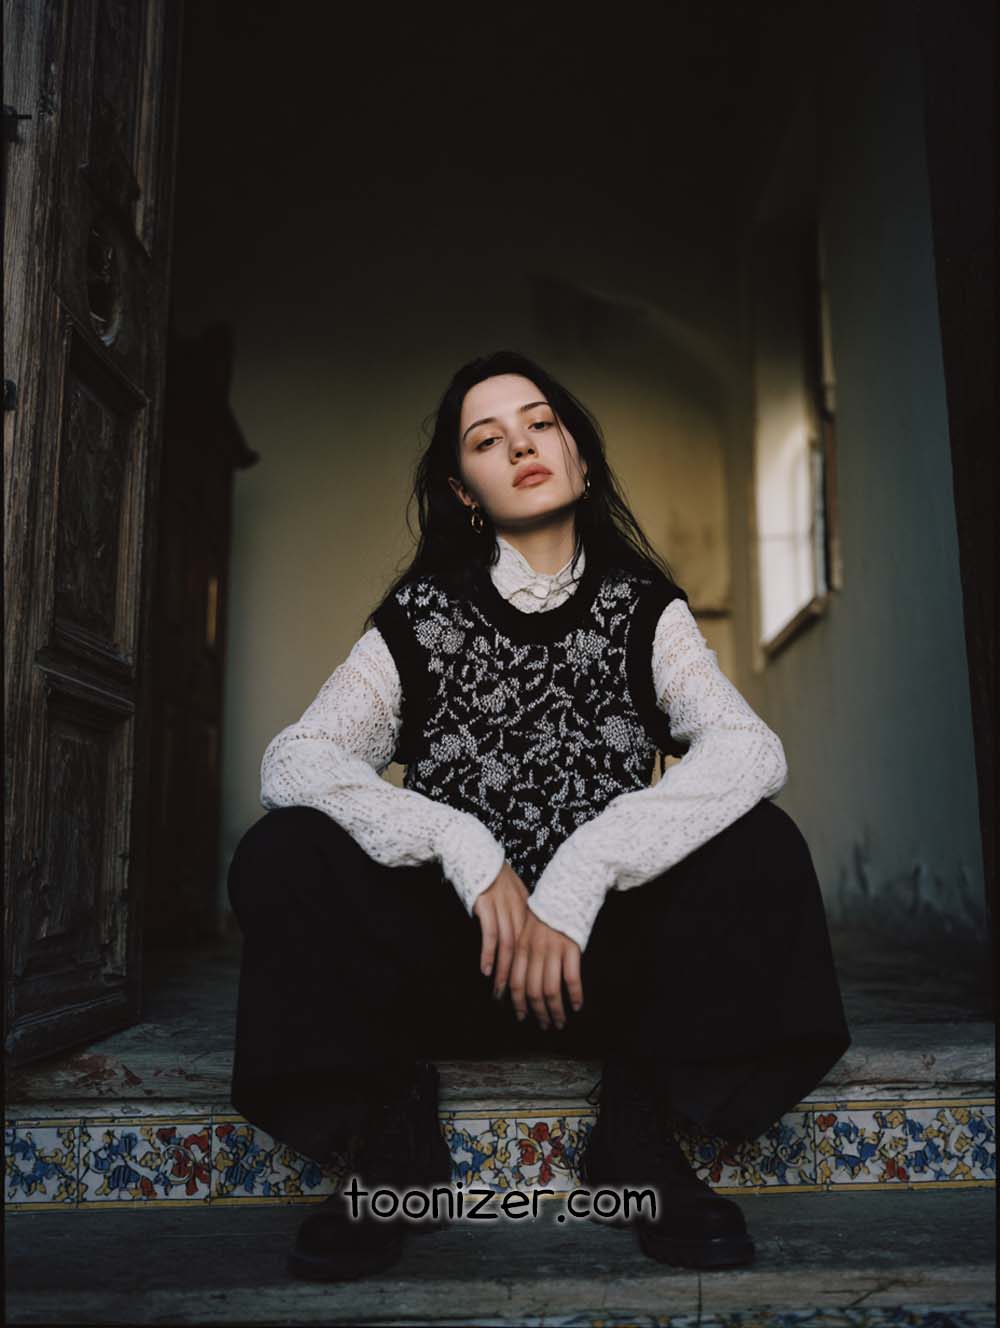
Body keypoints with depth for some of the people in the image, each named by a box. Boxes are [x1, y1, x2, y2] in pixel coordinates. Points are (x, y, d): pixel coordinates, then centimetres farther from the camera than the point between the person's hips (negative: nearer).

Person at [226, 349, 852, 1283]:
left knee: (760, 845, -24)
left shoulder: (641, 610, 0)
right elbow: (291, 761, -15)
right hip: (450, 957, 0)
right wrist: (464, 850, -30)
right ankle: (393, 1137, -6)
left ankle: (641, 1130, -7)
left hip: (609, 961, 0)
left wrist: (581, 874, -30)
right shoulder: (419, 619, -1)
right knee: (282, 852, -22)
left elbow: (752, 751, -18)